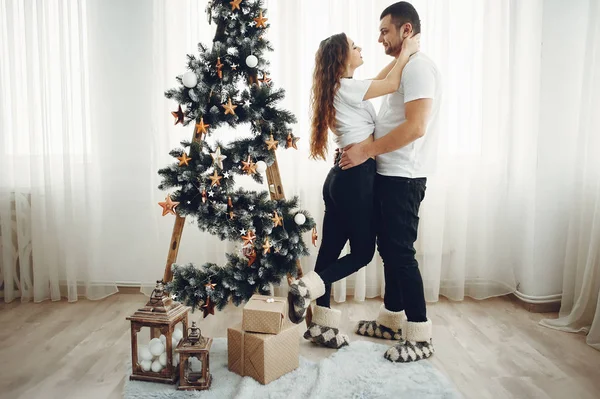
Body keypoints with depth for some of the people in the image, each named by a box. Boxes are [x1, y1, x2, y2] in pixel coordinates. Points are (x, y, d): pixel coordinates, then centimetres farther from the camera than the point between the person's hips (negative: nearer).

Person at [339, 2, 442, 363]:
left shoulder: (418, 66, -12)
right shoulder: (405, 68, 20)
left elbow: (416, 127, -23)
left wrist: (366, 150, -19)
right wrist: (363, 147, 12)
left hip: (403, 177, -10)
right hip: (390, 174, 10)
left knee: (401, 252, -6)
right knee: (389, 248, 14)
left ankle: (420, 337, 6)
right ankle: (392, 320, 27)